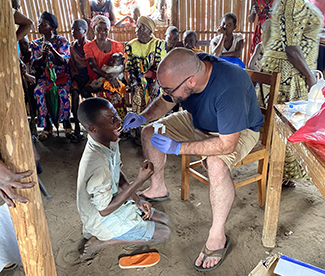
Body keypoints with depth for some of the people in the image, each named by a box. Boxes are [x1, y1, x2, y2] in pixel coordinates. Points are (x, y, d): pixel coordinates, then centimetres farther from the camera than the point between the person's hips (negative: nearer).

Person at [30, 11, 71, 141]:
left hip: (61, 75, -2)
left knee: (63, 92, -34)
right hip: (44, 76, 3)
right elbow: (35, 64, 2)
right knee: (38, 92, -29)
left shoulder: (62, 40, 2)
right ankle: (47, 126, -18)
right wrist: (43, 55, -18)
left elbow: (63, 61, -10)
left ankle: (66, 122, -12)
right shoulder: (35, 44, 10)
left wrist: (52, 49, -26)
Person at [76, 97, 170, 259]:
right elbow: (104, 210, -27)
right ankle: (101, 240, 0)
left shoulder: (110, 141, -10)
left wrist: (137, 200, -3)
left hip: (115, 199, 8)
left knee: (163, 219, 15)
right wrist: (140, 181, -30)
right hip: (102, 219, -8)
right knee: (163, 233, -5)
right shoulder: (96, 164, -37)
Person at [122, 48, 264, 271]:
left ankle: (218, 236, -16)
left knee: (217, 164, -37)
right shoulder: (186, 69, -19)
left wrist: (178, 148, -38)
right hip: (198, 122, 7)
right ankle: (158, 189, 21)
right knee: (150, 132, 0)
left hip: (238, 130, -7)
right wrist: (144, 117, -21)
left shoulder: (230, 88, -40)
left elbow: (227, 144, -38)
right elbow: (164, 103, -2)